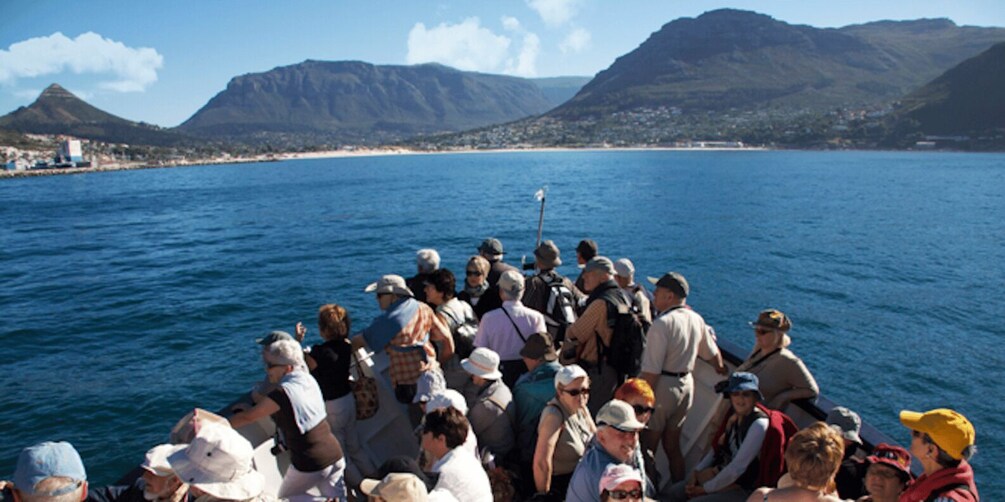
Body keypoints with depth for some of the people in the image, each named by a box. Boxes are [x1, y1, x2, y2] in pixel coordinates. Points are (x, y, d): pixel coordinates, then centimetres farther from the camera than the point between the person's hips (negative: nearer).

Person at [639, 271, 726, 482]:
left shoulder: (662, 323, -20)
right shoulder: (696, 319, 3)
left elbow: (652, 371, -23)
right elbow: (712, 352, 19)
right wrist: (722, 369, 38)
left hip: (663, 386, -8)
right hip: (686, 384, 8)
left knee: (648, 446, 4)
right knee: (672, 445, 19)